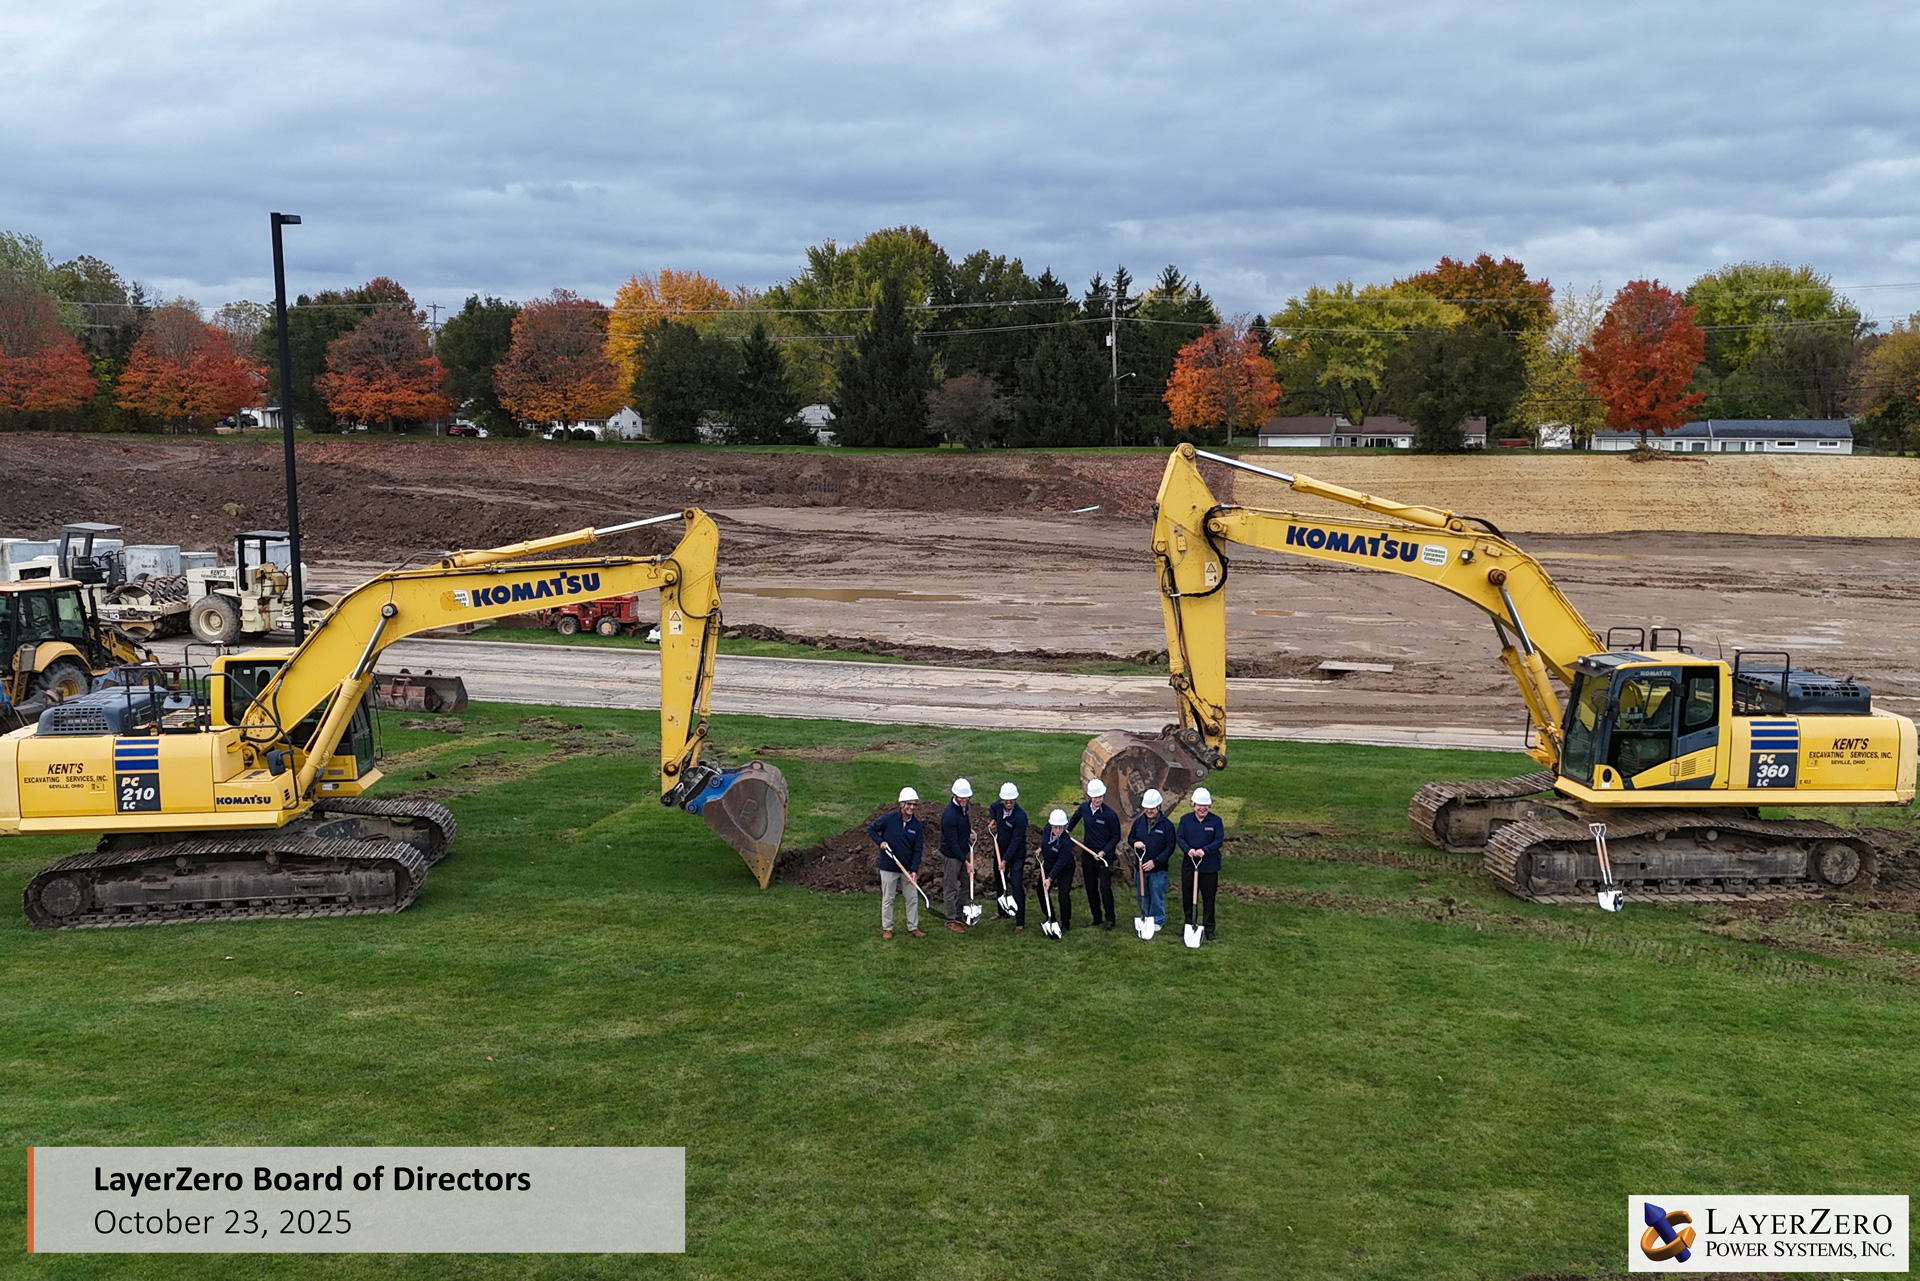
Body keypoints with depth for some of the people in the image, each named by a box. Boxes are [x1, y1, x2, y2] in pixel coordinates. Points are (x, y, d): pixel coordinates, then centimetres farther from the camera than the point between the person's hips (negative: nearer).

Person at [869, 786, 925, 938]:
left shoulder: (916, 825, -4)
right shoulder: (888, 819, -12)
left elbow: (917, 850, -4)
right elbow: (871, 830, 3)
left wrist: (914, 870, -13)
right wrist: (880, 841, -14)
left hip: (908, 868, 3)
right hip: (888, 868, -3)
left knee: (913, 898, 9)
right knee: (887, 899, 8)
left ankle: (913, 927, 24)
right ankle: (886, 928, 21)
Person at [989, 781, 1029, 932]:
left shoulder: (1020, 816, -28)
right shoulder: (997, 806, -9)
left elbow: (1016, 841, -25)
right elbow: (991, 809, 19)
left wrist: (1005, 860, -23)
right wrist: (993, 820, -1)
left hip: (1016, 854, -7)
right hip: (1000, 850, 7)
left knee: (1016, 886, -10)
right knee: (1000, 882, 21)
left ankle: (1020, 923, -6)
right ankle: (1002, 911, 42)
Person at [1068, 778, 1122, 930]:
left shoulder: (1110, 815, -16)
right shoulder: (1084, 808, -2)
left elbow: (1116, 837, -8)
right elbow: (1076, 817, 23)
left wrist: (1103, 852, -17)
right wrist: (1068, 830, 32)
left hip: (1105, 857, -5)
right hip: (1088, 855, 5)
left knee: (1105, 888, -8)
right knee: (1091, 889, 11)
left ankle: (1109, 919, 4)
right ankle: (1096, 918, 23)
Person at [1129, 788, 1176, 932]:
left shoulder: (1167, 825, -11)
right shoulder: (1138, 822, 2)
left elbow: (1170, 848, -10)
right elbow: (1130, 838, 13)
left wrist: (1155, 862, -17)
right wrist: (1135, 843, -12)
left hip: (1158, 869, -4)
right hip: (1141, 866, 4)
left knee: (1157, 896, 5)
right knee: (1142, 895, 15)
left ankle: (1158, 921, 21)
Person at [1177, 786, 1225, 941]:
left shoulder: (1216, 821, -2)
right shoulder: (1185, 819, 4)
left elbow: (1219, 840, -9)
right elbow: (1179, 837, -2)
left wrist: (1204, 850, -24)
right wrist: (1188, 850, -22)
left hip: (1209, 866, -2)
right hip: (1188, 865, 2)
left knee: (1208, 898, 4)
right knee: (1187, 897, 9)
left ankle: (1209, 928, 15)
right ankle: (1188, 924, 24)